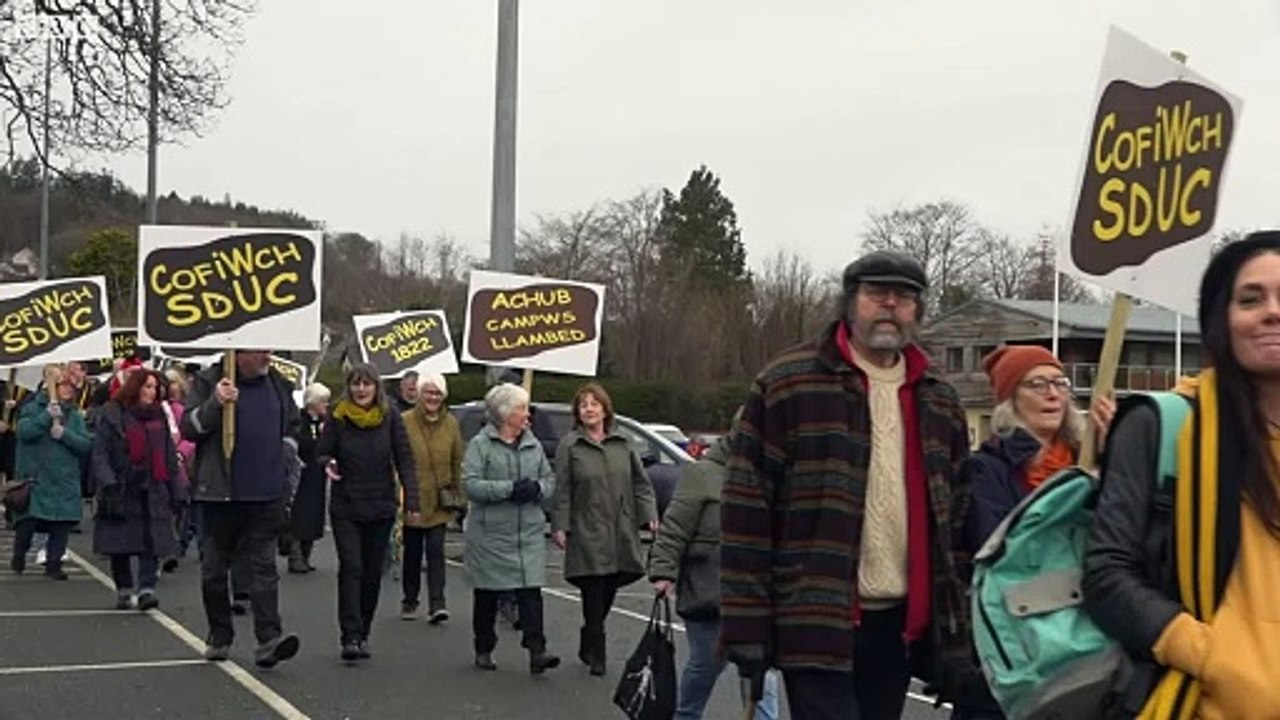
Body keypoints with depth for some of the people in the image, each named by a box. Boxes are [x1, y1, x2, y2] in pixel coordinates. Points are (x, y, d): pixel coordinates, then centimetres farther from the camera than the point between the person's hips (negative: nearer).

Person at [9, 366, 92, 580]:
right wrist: (47, 416, -19)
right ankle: (19, 555, 24)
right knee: (28, 521, 0)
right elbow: (24, 431, -15)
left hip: (65, 480, 3)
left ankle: (54, 563, 12)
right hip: (35, 477, -3)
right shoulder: (33, 408, 2)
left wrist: (64, 434, -13)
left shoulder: (74, 415, 9)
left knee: (62, 523, 1)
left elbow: (86, 444, 1)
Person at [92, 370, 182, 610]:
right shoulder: (111, 415, 1)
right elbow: (100, 452, -5)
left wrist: (175, 491, 11)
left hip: (152, 490, 3)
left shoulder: (158, 416, 14)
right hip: (122, 490, -3)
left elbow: (169, 455, 16)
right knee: (120, 544, 3)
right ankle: (124, 590, 15)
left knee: (152, 540, -9)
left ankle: (147, 588, -11)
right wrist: (107, 483, -18)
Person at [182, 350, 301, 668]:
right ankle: (219, 637, 21)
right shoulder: (209, 381, -2)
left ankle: (268, 639, -11)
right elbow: (188, 427, -5)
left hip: (265, 496, 2)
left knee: (263, 566, -5)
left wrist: (285, 467, 10)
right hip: (219, 495, -2)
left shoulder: (279, 385, 11)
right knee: (214, 570, 7)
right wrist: (215, 403, -20)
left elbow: (291, 429, 22)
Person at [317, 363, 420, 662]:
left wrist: (412, 502, -6)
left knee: (373, 573, 6)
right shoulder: (337, 419, -1)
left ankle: (362, 634, 18)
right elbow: (321, 453, 6)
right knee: (351, 568, -11)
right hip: (345, 508, -2)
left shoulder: (390, 419, 2)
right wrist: (328, 464, -19)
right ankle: (351, 637, -13)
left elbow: (405, 461, 2)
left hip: (381, 507, 2)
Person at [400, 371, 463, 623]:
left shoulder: (451, 424, 4)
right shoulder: (405, 422, -5)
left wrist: (457, 495, 7)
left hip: (439, 502, 1)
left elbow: (457, 463, 10)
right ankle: (410, 601, 23)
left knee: (436, 551, -7)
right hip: (412, 499, -1)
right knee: (412, 553, 9)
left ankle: (437, 603, -9)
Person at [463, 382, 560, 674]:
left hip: (529, 532, 3)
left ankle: (536, 650, -11)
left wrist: (536, 488, -9)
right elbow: (471, 484, -14)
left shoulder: (533, 444, 11)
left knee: (531, 590, -8)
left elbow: (550, 479, 14)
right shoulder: (480, 444, -4)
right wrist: (510, 488, -20)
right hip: (490, 533, -3)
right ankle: (484, 649, 22)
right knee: (486, 593, 8)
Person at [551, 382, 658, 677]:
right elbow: (562, 490, -2)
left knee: (607, 596, 8)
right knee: (594, 597, -5)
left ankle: (587, 647, 28)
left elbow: (640, 483, 13)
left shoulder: (622, 443, 11)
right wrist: (559, 526, -8)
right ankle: (596, 657, 3)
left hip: (620, 534, 4)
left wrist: (650, 516, 3)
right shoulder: (570, 445, -1)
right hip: (587, 534, -4)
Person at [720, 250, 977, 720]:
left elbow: (958, 524, 14)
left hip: (901, 623, 5)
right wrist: (746, 627, -11)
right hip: (815, 623, -5)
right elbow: (747, 511, -6)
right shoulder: (788, 383, -2)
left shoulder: (940, 402, 14)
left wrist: (958, 639, 8)